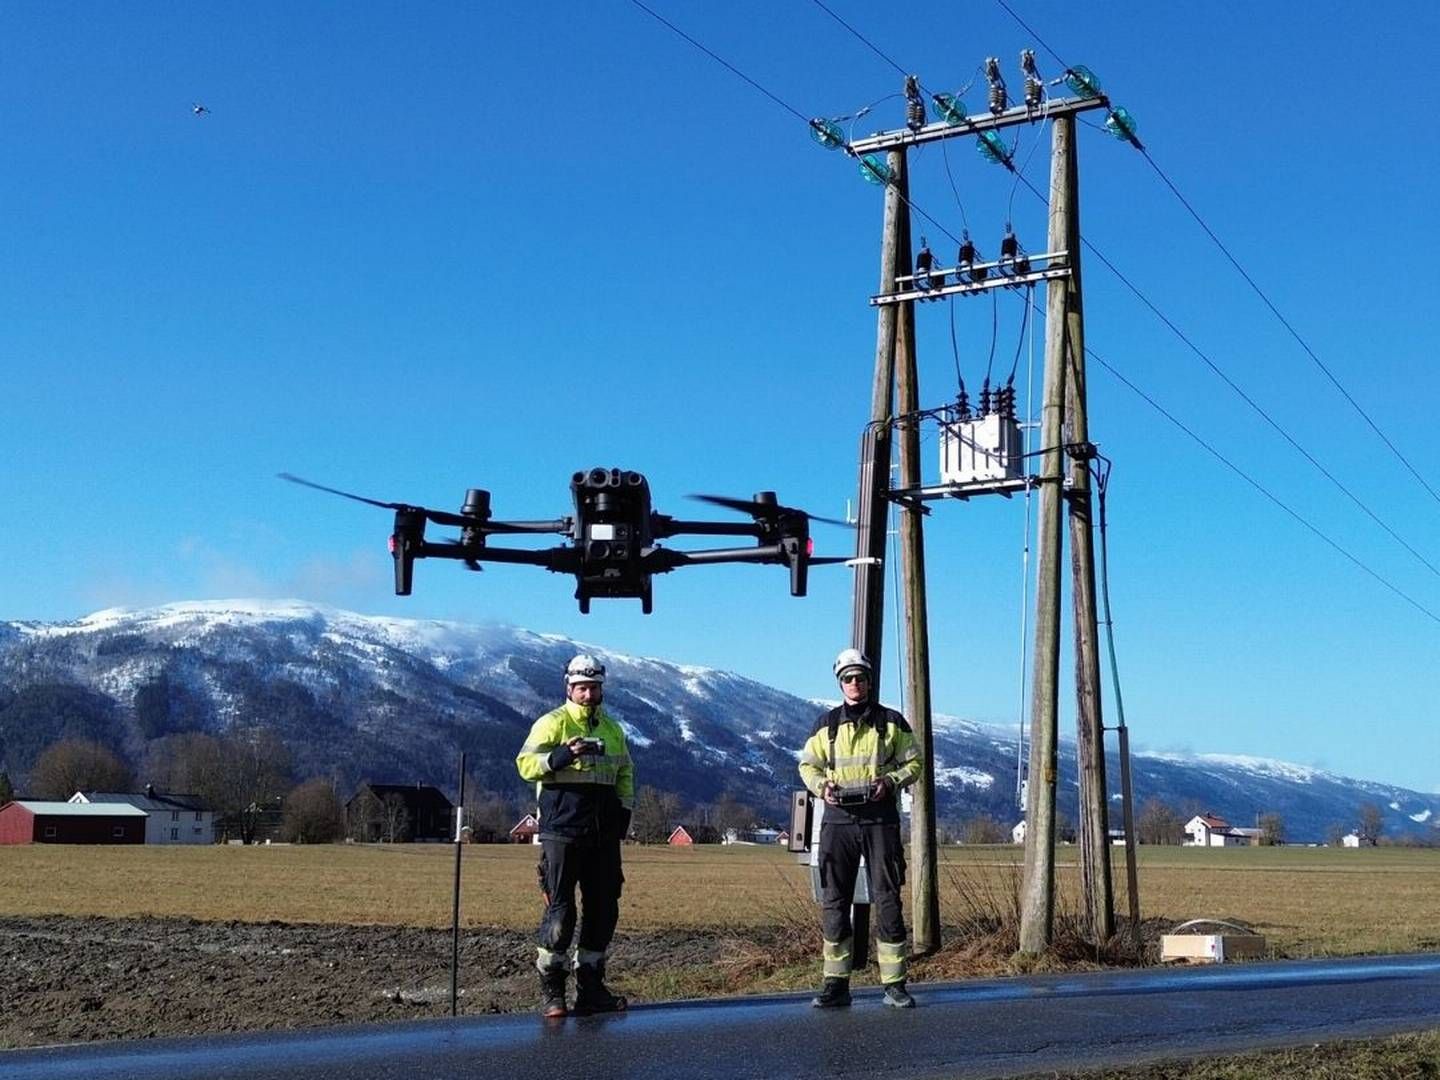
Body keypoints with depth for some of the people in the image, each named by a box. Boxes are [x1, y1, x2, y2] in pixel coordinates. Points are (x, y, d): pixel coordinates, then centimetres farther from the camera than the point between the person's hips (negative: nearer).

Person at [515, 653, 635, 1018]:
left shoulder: (612, 729, 17)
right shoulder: (552, 724, -1)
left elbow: (625, 773, 28)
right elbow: (525, 764, -12)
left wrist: (624, 810, 16)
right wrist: (562, 756, -26)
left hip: (604, 836, 6)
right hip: (562, 833, -6)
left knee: (604, 909, 7)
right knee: (560, 910, -5)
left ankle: (590, 988, 16)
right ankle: (550, 990, 5)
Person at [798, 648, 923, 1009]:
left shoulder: (891, 722, 8)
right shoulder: (827, 724, 11)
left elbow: (913, 763, 9)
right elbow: (808, 764, 15)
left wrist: (891, 781, -10)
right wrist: (821, 785, -6)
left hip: (880, 819, -1)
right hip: (838, 820, 1)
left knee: (887, 900, -2)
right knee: (834, 902, 0)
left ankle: (895, 985, 3)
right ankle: (836, 984, 6)